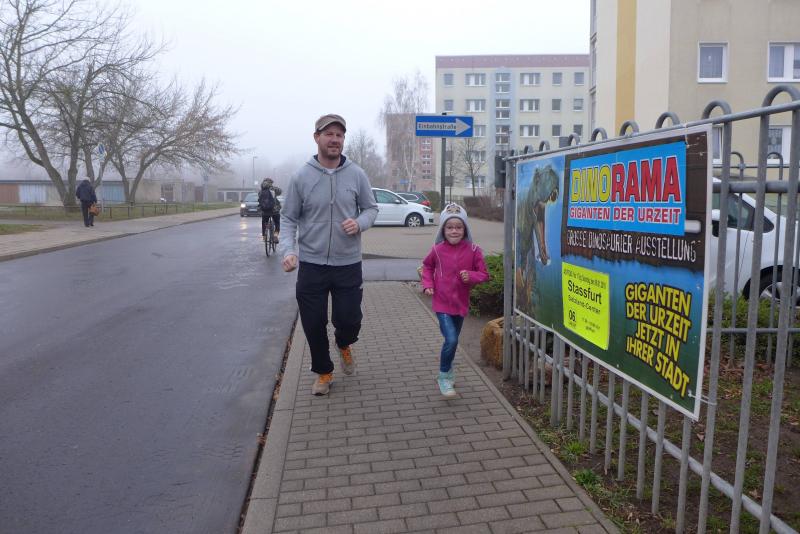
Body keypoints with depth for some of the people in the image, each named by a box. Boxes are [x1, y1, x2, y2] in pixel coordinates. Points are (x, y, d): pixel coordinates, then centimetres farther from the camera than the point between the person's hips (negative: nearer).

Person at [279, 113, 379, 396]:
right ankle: (323, 372, 32)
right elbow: (288, 218, 0)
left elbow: (371, 208, 7)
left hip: (348, 264, 0)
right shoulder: (301, 177, -4)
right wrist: (288, 249, -16)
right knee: (314, 324, 7)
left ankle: (343, 345, 42)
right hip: (311, 265, 0)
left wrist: (360, 223, -16)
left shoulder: (357, 174, -1)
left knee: (349, 320, 4)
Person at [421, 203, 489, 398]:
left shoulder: (473, 251, -8)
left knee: (452, 340, 19)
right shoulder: (438, 250, -7)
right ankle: (444, 377, 5)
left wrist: (471, 276, -20)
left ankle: (447, 368, 45)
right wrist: (428, 284, 0)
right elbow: (427, 266, 13)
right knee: (451, 340, -14)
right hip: (442, 302, -2)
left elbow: (484, 274, -1)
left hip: (461, 303, 2)